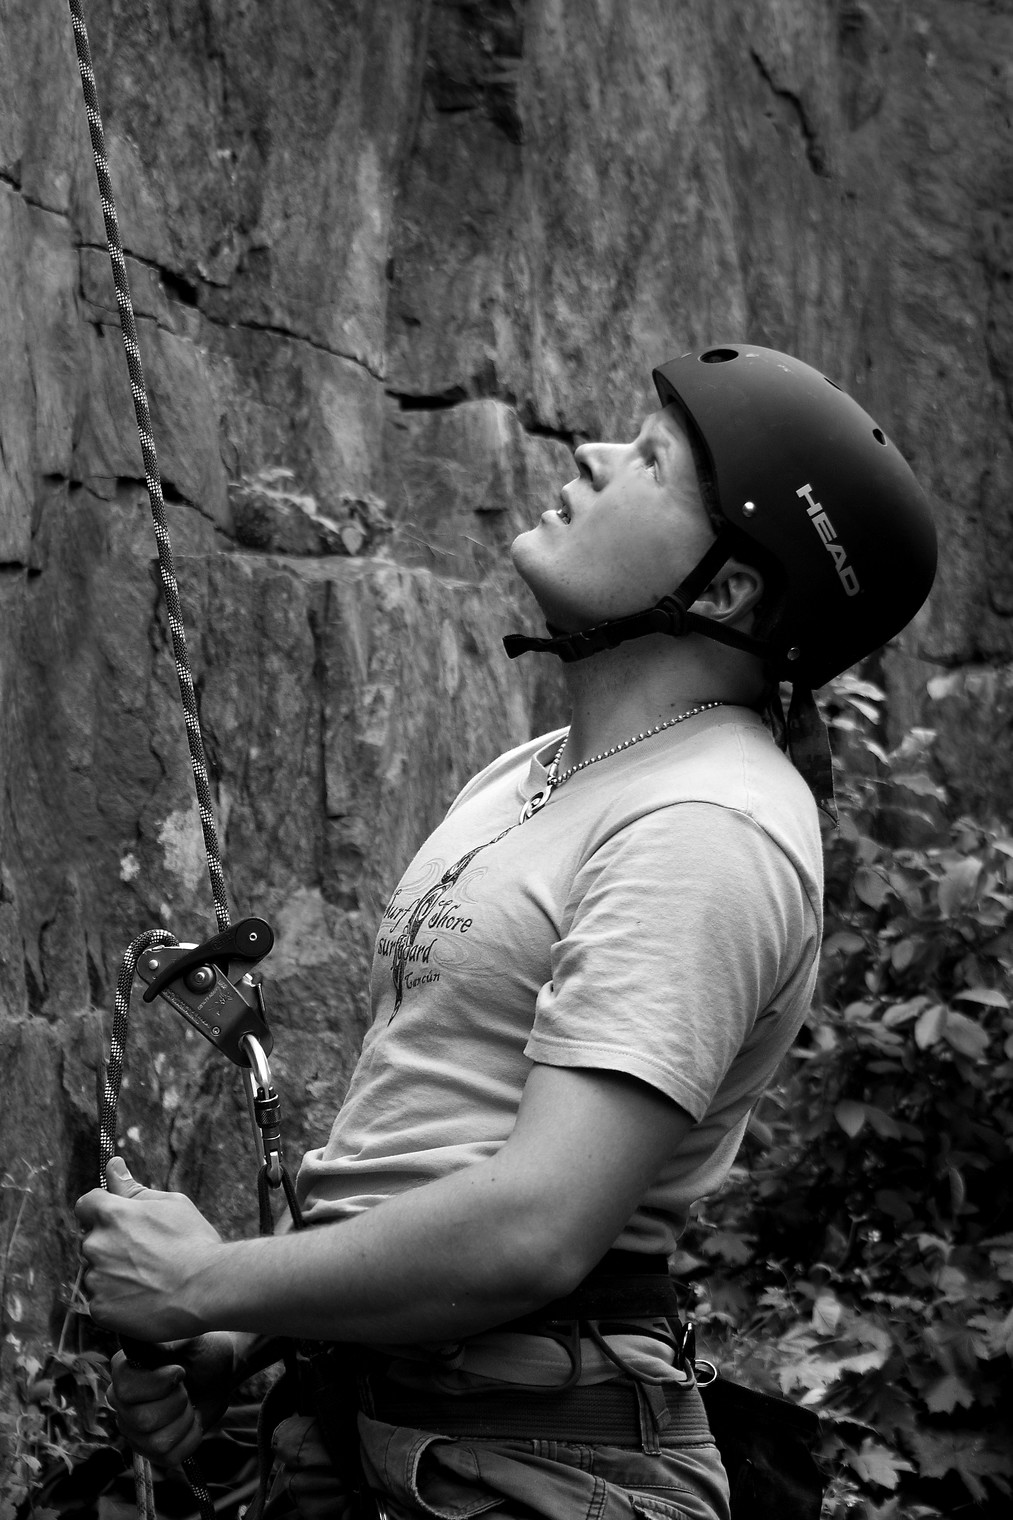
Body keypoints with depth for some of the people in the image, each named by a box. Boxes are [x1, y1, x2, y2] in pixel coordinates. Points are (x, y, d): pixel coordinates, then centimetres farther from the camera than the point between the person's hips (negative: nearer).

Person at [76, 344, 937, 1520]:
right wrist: (234, 1335, 4)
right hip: (359, 1421, 8)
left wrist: (206, 1283, -15)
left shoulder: (710, 829, -19)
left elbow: (534, 1232, -27)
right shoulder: (534, 774, 12)